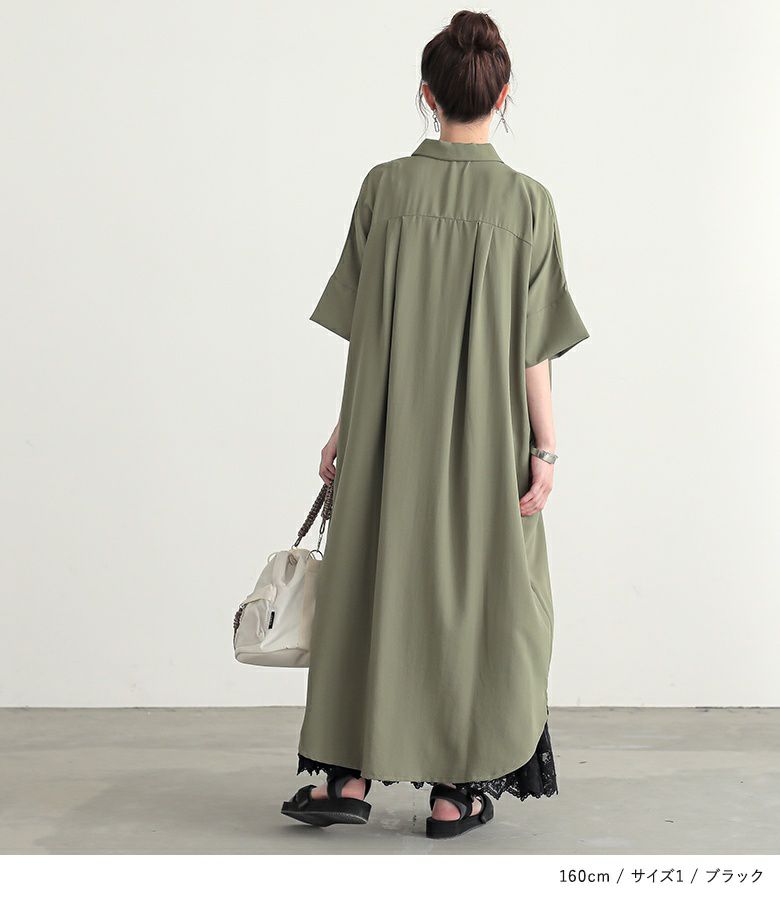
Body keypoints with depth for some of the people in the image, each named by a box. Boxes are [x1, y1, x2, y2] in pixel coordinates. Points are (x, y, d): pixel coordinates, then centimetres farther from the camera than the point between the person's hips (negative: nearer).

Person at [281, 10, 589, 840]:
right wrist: (545, 449, -3)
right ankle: (458, 788, 14)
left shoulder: (384, 187, -4)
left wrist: (345, 430, 6)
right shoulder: (526, 203, -6)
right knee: (474, 594, 9)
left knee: (374, 584, 11)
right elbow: (532, 348, -8)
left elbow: (362, 330, -2)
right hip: (485, 436, -1)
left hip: (390, 430, 1)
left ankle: (351, 775, 14)